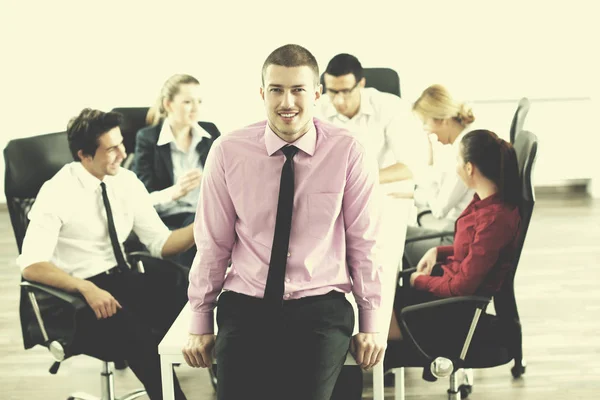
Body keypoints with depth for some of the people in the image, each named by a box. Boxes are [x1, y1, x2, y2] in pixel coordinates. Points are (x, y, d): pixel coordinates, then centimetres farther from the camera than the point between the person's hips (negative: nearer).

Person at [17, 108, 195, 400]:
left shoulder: (126, 181, 4)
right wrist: (87, 288, -31)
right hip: (77, 294, -5)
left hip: (123, 279, 5)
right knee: (136, 333, -36)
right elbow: (31, 265, -18)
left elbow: (159, 243, 4)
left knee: (185, 286, -26)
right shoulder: (57, 193, -12)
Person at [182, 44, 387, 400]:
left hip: (320, 307, -1)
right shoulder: (228, 152, -1)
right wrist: (199, 323, 8)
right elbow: (213, 243, 5)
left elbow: (365, 243, 1)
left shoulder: (348, 153, -4)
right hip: (245, 307, 1)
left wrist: (372, 324, 4)